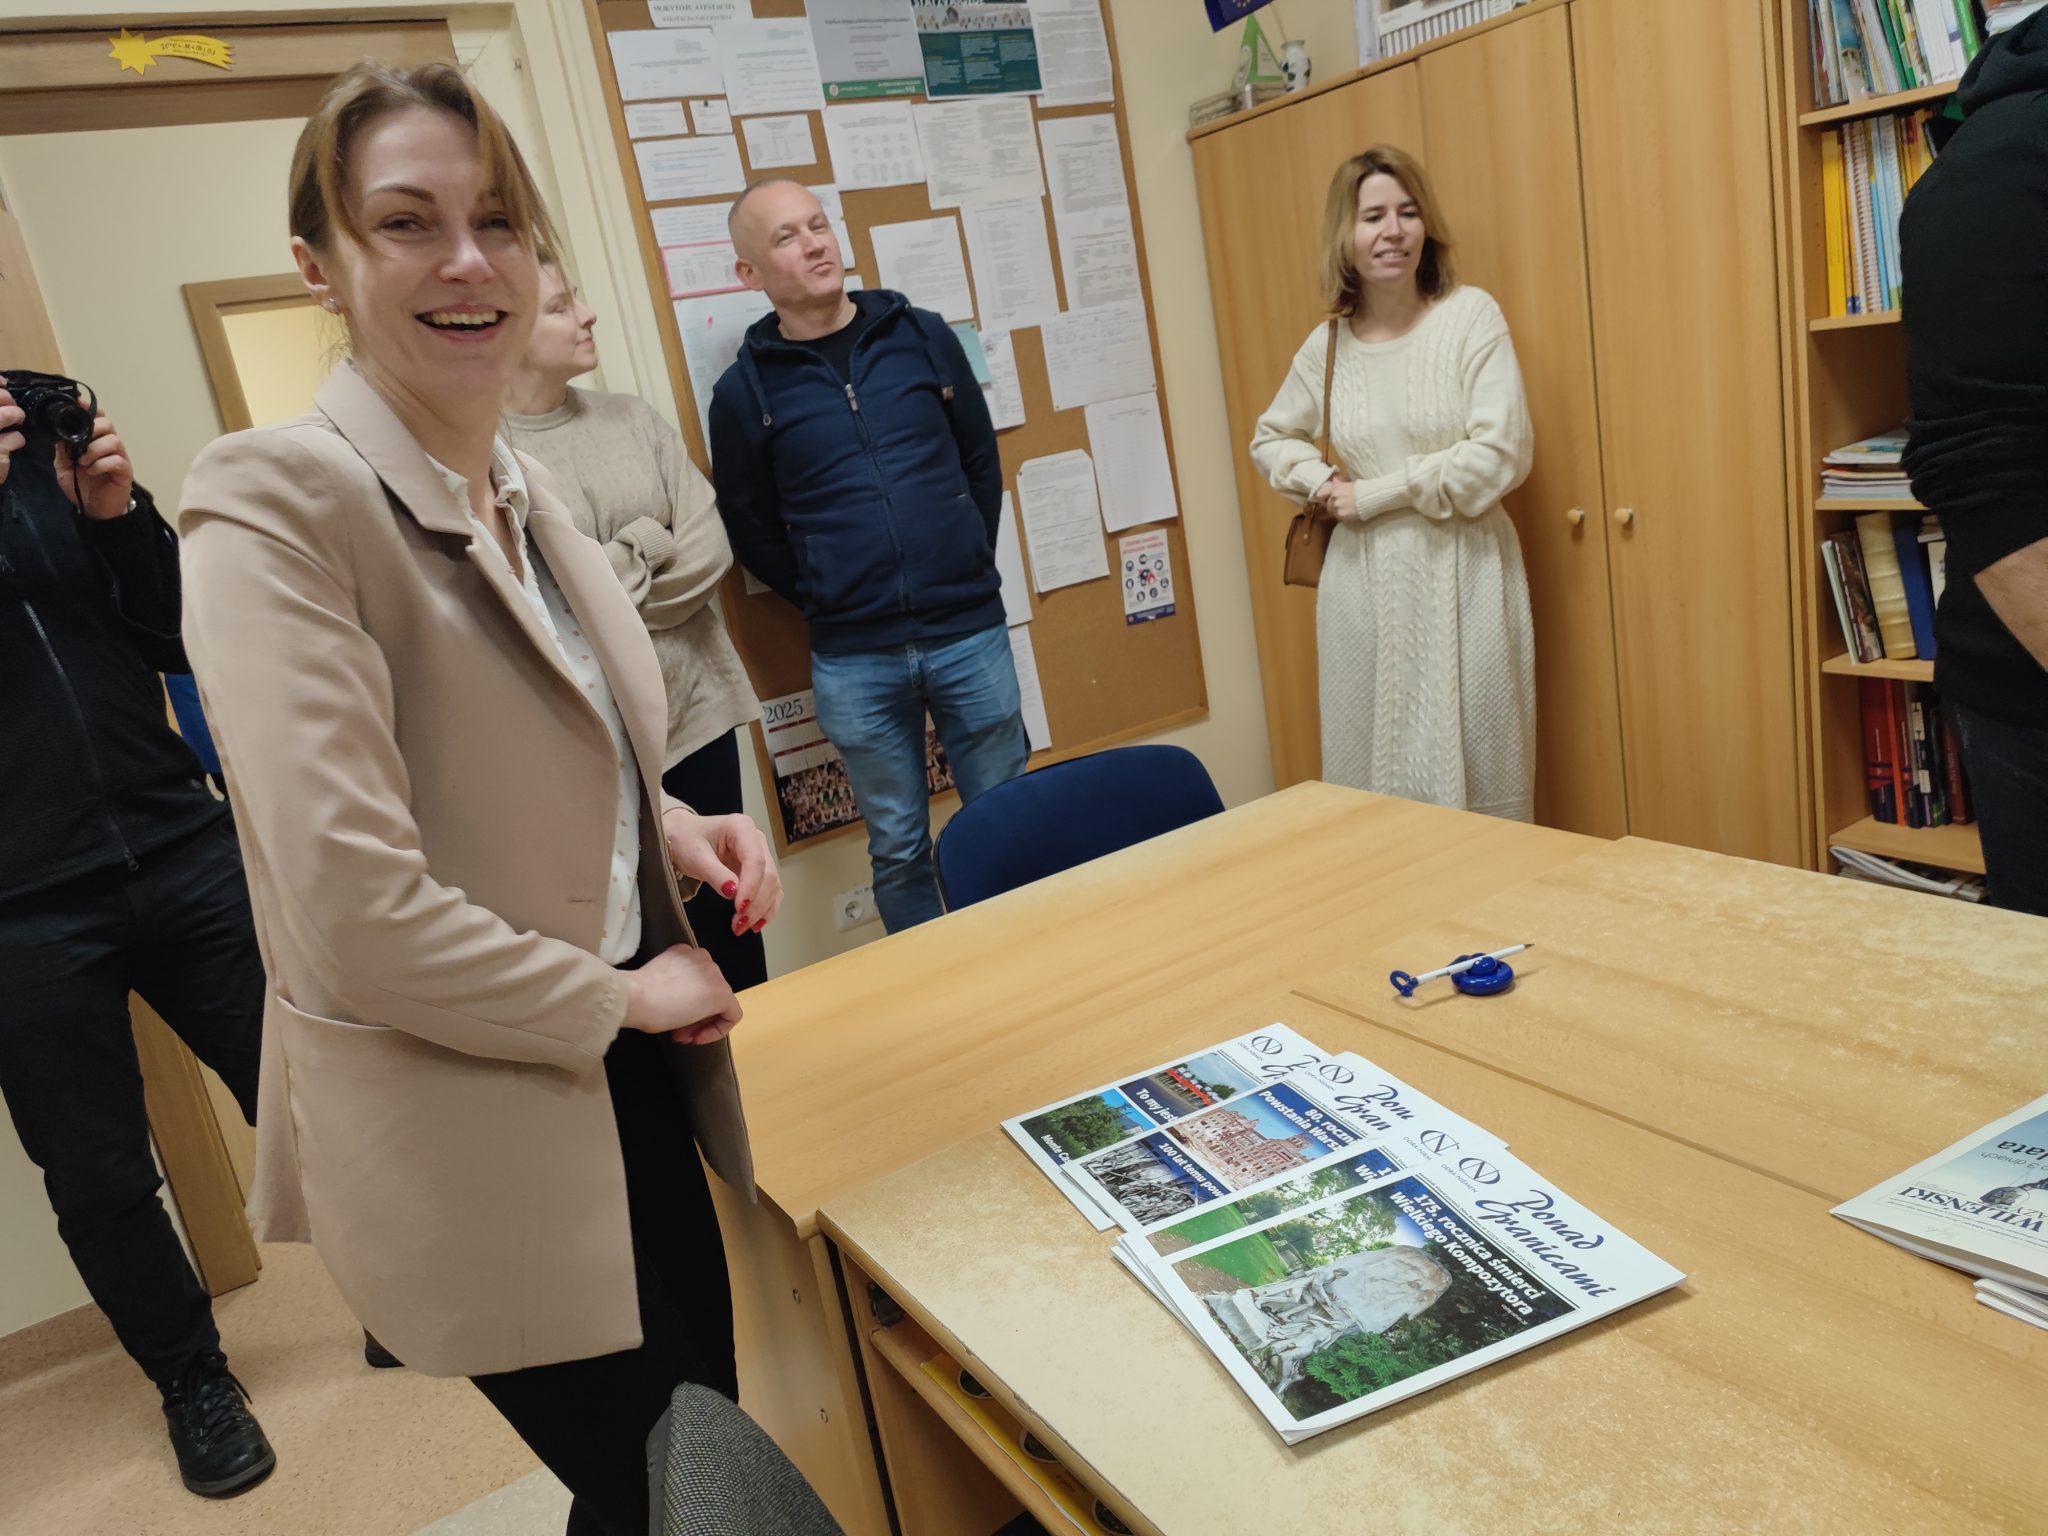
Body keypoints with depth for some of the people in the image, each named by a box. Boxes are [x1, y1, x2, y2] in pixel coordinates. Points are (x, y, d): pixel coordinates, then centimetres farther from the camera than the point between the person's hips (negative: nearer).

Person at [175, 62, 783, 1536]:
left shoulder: (526, 488, 5)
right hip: (471, 1131, -7)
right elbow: (353, 909, -26)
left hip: (628, 1078, 7)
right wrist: (621, 995, -14)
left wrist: (665, 828, -2)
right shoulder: (276, 501, -19)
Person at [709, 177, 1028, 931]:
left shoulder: (922, 337, 4)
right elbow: (752, 532, 5)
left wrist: (968, 571, 7)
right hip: (853, 663, -1)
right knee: (899, 851, 11)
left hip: (970, 633, 2)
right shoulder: (745, 390, -1)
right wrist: (824, 600, 2)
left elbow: (982, 463, 11)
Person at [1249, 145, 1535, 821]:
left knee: (1475, 777, 2)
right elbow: (1271, 440, 22)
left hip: (1462, 577, -3)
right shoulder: (1327, 345, 6)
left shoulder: (1470, 315, -4)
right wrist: (1319, 482, 1)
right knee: (1371, 775, 8)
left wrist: (1373, 494, -10)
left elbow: (1501, 455, -12)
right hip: (1365, 585, 3)